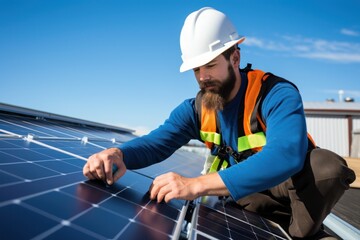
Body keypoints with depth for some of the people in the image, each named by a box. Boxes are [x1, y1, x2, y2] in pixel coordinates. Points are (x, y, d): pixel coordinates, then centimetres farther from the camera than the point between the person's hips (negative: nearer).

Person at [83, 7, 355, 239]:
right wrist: (117, 154, -36)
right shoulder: (196, 109, -6)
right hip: (245, 194, 5)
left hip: (294, 186, -4)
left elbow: (285, 155, -42)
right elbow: (155, 142, -11)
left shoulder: (278, 94, -25)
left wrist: (197, 185, -52)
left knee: (325, 164, -34)